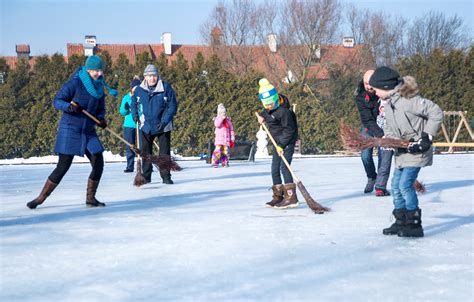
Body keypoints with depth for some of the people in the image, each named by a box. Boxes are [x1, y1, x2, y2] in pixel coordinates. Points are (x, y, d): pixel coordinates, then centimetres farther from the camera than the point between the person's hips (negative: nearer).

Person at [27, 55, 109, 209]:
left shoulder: (99, 86, 5)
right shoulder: (74, 83, -14)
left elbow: (101, 108, 14)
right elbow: (57, 101, -13)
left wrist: (101, 119, -8)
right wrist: (69, 106, -32)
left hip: (89, 132, 6)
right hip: (70, 130, -6)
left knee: (98, 164, -3)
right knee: (63, 167, -6)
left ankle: (90, 198, 13)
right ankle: (41, 198, 7)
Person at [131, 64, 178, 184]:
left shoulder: (166, 88, -14)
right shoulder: (139, 90, -5)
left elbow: (173, 106, -11)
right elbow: (134, 103, 14)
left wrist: (164, 121, -19)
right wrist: (135, 115, -3)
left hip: (163, 126, -3)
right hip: (146, 126, 3)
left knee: (164, 152, 2)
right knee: (146, 152, 8)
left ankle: (166, 176, 10)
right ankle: (146, 177, 18)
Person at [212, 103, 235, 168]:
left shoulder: (228, 120, 12)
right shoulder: (217, 119, 6)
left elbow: (231, 129, 14)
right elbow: (217, 125, -16)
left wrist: (232, 138, 10)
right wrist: (221, 118, -20)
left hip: (227, 139, 3)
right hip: (219, 138, -3)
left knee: (225, 151, -2)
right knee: (218, 150, -15)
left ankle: (225, 163, 5)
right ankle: (215, 163, -14)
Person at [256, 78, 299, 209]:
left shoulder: (283, 111, -25)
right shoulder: (268, 108, 0)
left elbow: (289, 130, -21)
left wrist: (281, 144, -23)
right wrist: (262, 116, 5)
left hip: (287, 142, -9)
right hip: (277, 142, 9)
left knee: (284, 167, -17)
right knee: (275, 169, 10)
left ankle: (291, 197, -17)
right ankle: (278, 197, 19)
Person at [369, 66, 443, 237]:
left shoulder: (408, 99, -22)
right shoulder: (388, 104, 6)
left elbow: (436, 113, -19)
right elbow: (389, 129, 12)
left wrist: (427, 137, -18)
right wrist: (385, 139, -10)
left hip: (418, 149, -9)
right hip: (403, 150, 9)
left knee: (405, 184, -15)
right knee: (396, 185, 9)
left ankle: (414, 225, -6)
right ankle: (401, 222, 19)